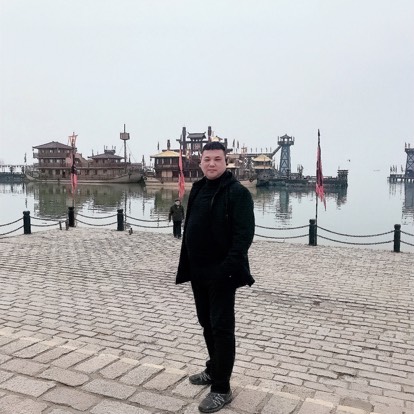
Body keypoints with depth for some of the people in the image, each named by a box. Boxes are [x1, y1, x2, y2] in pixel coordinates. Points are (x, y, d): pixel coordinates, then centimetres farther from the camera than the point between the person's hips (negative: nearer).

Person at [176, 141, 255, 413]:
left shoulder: (238, 192, -11)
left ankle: (222, 389, 9)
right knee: (207, 323, 19)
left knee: (221, 327, -1)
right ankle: (214, 370, 37)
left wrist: (231, 265, -26)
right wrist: (187, 265, 13)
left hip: (221, 273, -8)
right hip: (199, 271, 8)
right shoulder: (198, 189, 12)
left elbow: (245, 233, -19)